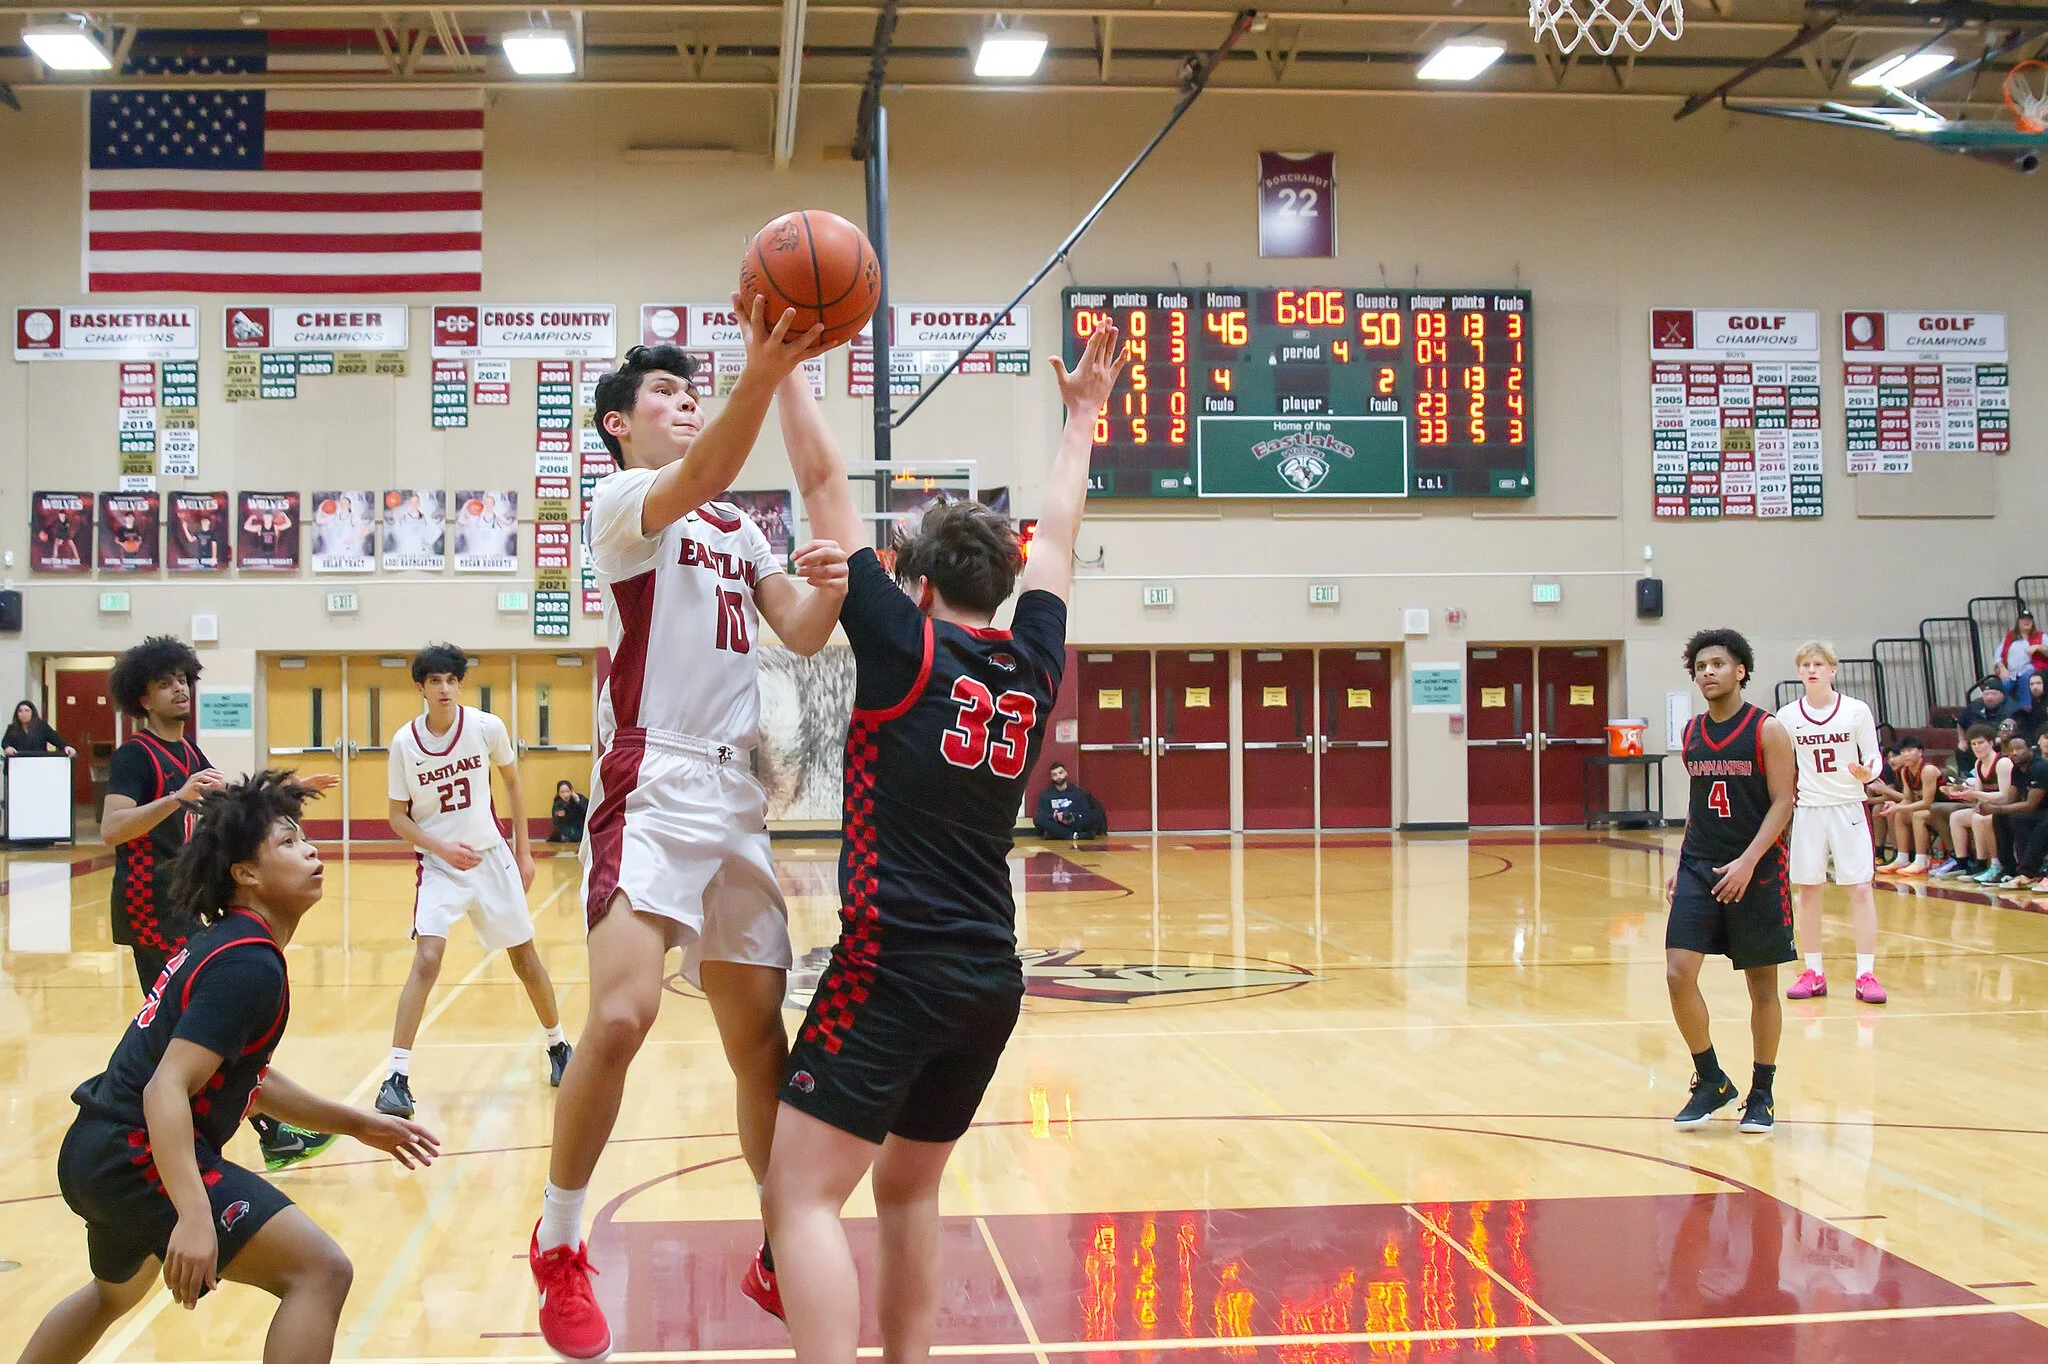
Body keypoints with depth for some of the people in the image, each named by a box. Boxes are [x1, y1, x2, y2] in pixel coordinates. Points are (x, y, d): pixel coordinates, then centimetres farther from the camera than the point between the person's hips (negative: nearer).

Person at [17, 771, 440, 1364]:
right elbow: (166, 1089, -27)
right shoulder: (249, 965, -18)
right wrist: (194, 1215, -37)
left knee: (115, 1293, 39)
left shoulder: (221, 942, 13)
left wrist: (355, 1123, 18)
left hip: (96, 1151, 11)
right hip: (140, 1156, -11)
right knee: (321, 1271, -20)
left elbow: (246, 1076, 21)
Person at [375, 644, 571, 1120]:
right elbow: (398, 816, -3)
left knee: (525, 958, 11)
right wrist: (443, 849, -19)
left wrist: (523, 850, 7)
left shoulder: (487, 727, -9)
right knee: (427, 960, -19)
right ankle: (397, 1076, -17)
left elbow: (512, 781, 7)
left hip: (491, 856, 2)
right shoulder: (404, 743, -11)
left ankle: (558, 1045, 33)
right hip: (438, 863, -2)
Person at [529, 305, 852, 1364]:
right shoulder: (621, 501, -1)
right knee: (621, 1014, -22)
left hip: (735, 792, 7)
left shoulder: (740, 528, 21)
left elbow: (800, 635, 12)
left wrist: (828, 592, -13)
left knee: (758, 1035, 10)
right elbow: (694, 480, -24)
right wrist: (762, 375, -43)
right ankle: (557, 1247, -3)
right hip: (651, 783, -7)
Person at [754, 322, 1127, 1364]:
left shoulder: (906, 647, -3)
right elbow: (1056, 535, 25)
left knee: (802, 1195, -7)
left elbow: (824, 482, -2)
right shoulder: (1033, 665, 10)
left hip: (893, 970, -7)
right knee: (908, 1188, 21)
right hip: (992, 982, 7)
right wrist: (1084, 415, 36)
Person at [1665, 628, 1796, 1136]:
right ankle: (1711, 1081, 9)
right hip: (1699, 867, 4)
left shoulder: (1768, 730, -7)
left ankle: (1762, 1092, 19)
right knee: (1678, 974, -8)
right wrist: (1679, 864, 12)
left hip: (1757, 871, -4)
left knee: (1762, 983, 6)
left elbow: (1783, 803, -11)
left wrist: (1749, 861, -21)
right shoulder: (1692, 732, 9)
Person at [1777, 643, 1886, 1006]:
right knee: (1808, 891, 5)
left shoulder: (1857, 711, -3)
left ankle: (1866, 974, -2)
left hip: (1848, 808, -2)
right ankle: (1813, 973, 14)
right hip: (1808, 810, 2)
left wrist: (1867, 773, -22)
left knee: (1860, 889, -5)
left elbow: (1874, 759, -1)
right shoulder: (1788, 716, 2)